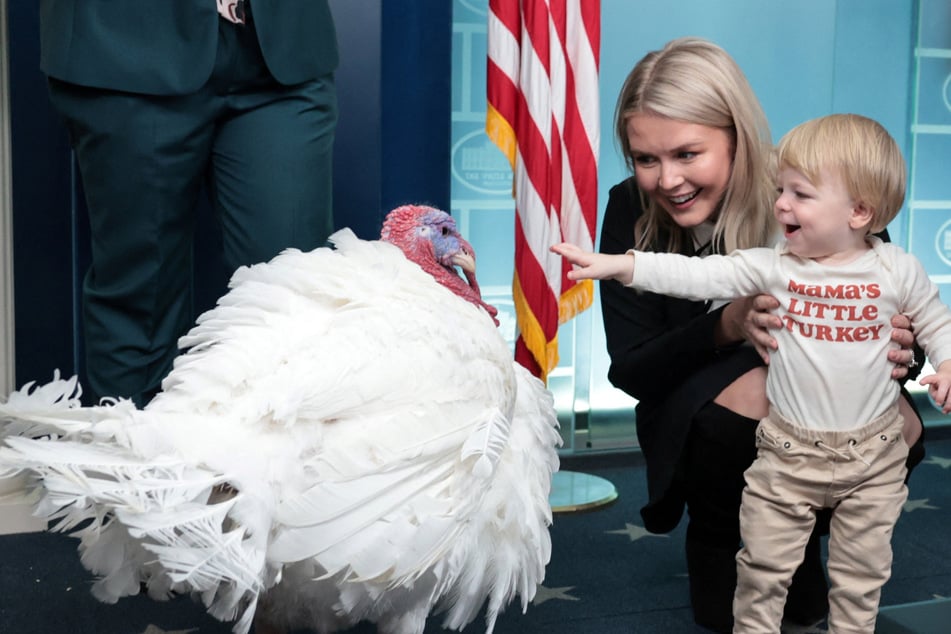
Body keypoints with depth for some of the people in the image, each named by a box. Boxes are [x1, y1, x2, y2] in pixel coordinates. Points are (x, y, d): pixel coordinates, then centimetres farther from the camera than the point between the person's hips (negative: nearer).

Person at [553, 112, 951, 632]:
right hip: (788, 452, 0)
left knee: (860, 575, 15)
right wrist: (620, 264, -25)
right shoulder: (774, 266, -8)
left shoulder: (896, 269, -7)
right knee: (764, 566, 10)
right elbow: (700, 275, -16)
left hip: (872, 453, 0)